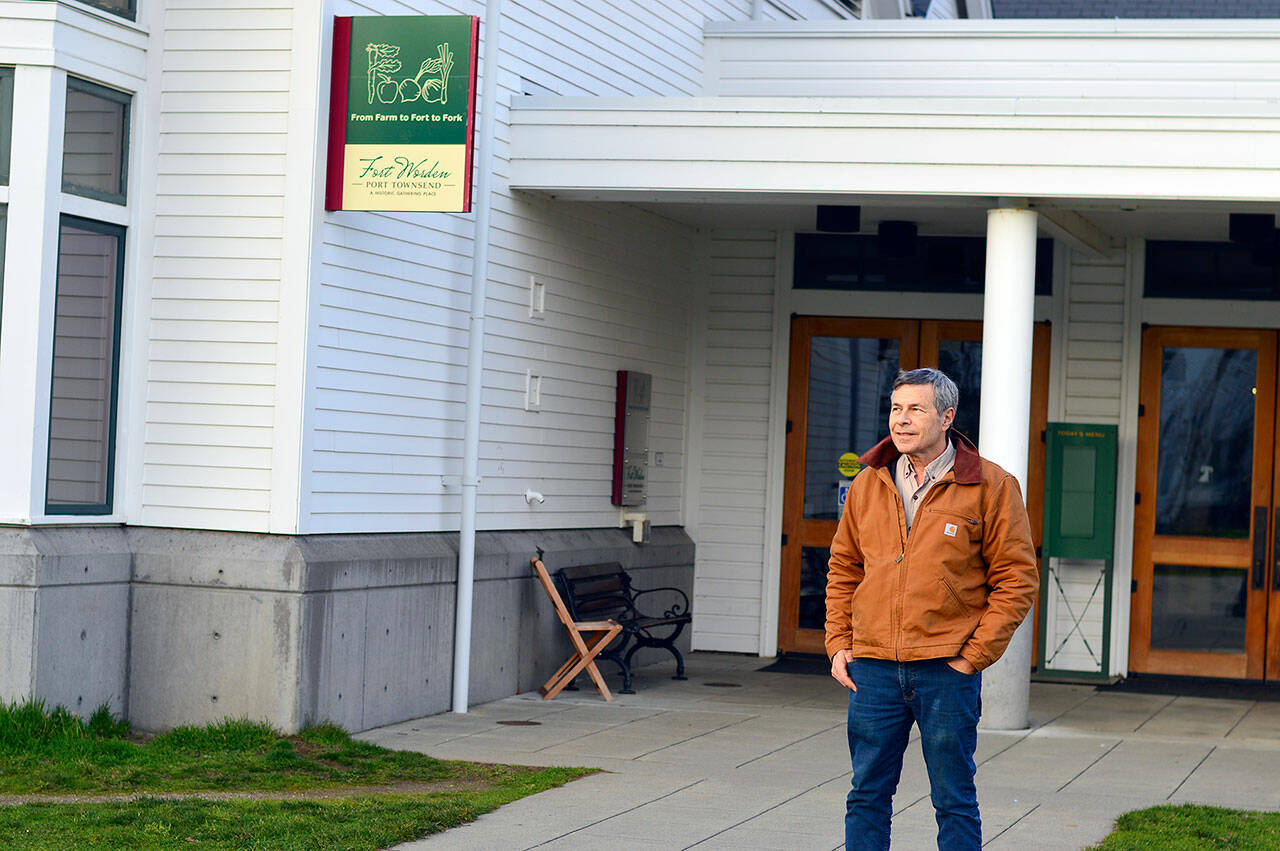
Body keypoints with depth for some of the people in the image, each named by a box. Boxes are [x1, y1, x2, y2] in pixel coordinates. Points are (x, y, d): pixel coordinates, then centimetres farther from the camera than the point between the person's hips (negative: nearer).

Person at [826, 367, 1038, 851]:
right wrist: (838, 644, 7)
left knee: (954, 802, 5)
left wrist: (974, 656, -9)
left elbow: (1017, 580, -4)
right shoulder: (868, 484, 10)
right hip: (873, 668, 4)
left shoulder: (991, 487, -3)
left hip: (947, 670, -4)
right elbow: (843, 569, 18)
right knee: (867, 796, 8)